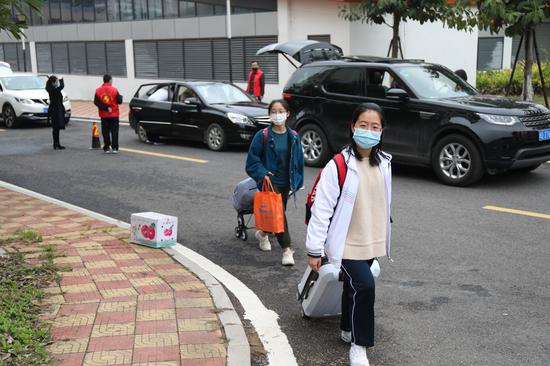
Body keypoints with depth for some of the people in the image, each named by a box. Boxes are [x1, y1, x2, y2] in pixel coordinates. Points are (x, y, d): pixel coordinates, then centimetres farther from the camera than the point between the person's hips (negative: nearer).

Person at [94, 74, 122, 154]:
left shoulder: (98, 90, -3)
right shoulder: (114, 90, -10)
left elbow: (96, 102, -10)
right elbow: (119, 101, -9)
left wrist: (105, 108, -10)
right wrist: (120, 96, 11)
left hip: (104, 115, 2)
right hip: (114, 114, -2)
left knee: (105, 132, 8)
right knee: (114, 131, 4)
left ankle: (106, 148, 9)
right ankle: (114, 148, 0)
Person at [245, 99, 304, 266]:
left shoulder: (293, 137, 2)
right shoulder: (263, 136, -9)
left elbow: (299, 160, 9)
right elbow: (252, 160, -5)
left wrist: (297, 181, 5)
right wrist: (262, 174, -18)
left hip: (285, 183, 5)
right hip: (269, 182, -5)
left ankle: (263, 232, 46)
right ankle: (286, 249, -12)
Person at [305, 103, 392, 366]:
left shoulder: (383, 163, 3)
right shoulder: (338, 166, -18)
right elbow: (321, 208, -15)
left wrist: (382, 240, 20)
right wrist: (314, 249, -13)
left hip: (371, 243, 6)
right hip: (346, 243, -6)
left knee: (353, 286, 21)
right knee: (364, 285, -19)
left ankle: (348, 329, 43)